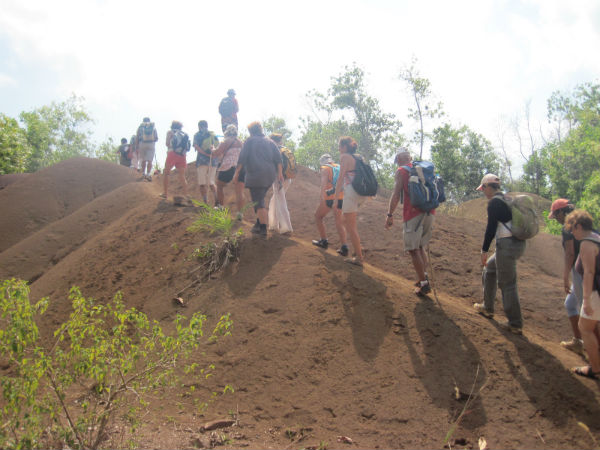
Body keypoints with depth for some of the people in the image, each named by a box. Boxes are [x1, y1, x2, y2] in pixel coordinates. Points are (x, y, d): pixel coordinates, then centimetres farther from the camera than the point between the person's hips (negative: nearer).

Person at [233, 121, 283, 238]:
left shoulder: (249, 141, 1)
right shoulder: (269, 141, 16)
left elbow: (242, 158, -6)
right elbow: (278, 158, 8)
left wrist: (237, 172, -1)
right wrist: (279, 173, 8)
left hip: (256, 175, -6)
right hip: (270, 176, 6)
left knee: (258, 202, -4)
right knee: (260, 199, 20)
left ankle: (263, 229, -7)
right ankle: (258, 224, 21)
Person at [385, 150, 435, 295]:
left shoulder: (401, 171, 1)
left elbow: (396, 195, -7)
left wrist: (390, 215, -3)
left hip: (413, 214, -7)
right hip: (429, 212, 7)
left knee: (413, 249, -3)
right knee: (420, 247, 19)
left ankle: (424, 284, -6)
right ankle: (424, 276, 11)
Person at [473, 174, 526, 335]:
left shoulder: (494, 203, -10)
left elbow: (491, 228, -15)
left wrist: (484, 250, -9)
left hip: (507, 245, -10)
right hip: (518, 243, 10)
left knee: (507, 284, -2)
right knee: (489, 269, 24)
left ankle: (515, 324, 3)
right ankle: (487, 308, 33)